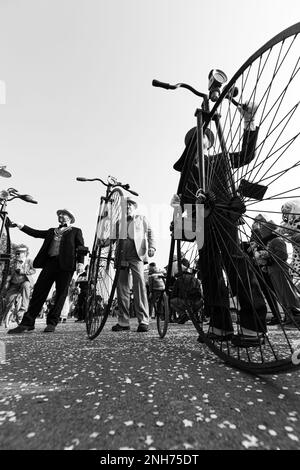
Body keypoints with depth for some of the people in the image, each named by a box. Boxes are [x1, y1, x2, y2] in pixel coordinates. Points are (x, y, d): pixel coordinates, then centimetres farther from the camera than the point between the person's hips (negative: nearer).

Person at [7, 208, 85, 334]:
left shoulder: (76, 231, 14)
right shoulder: (52, 231, 28)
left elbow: (81, 247, 4)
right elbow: (36, 233, 20)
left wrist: (80, 261, -10)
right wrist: (22, 226, 9)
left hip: (66, 264, -4)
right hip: (50, 262, 4)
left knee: (61, 293, -3)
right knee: (39, 291, 0)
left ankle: (52, 323, 6)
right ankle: (27, 323, 6)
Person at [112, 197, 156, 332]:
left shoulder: (142, 218, 18)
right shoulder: (119, 222, 25)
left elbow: (150, 233, 9)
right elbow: (114, 237, 21)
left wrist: (151, 247, -7)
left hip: (137, 254, -3)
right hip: (122, 256, 4)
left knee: (139, 283, -15)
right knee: (121, 286, 1)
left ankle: (143, 320, -10)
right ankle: (123, 322, 10)